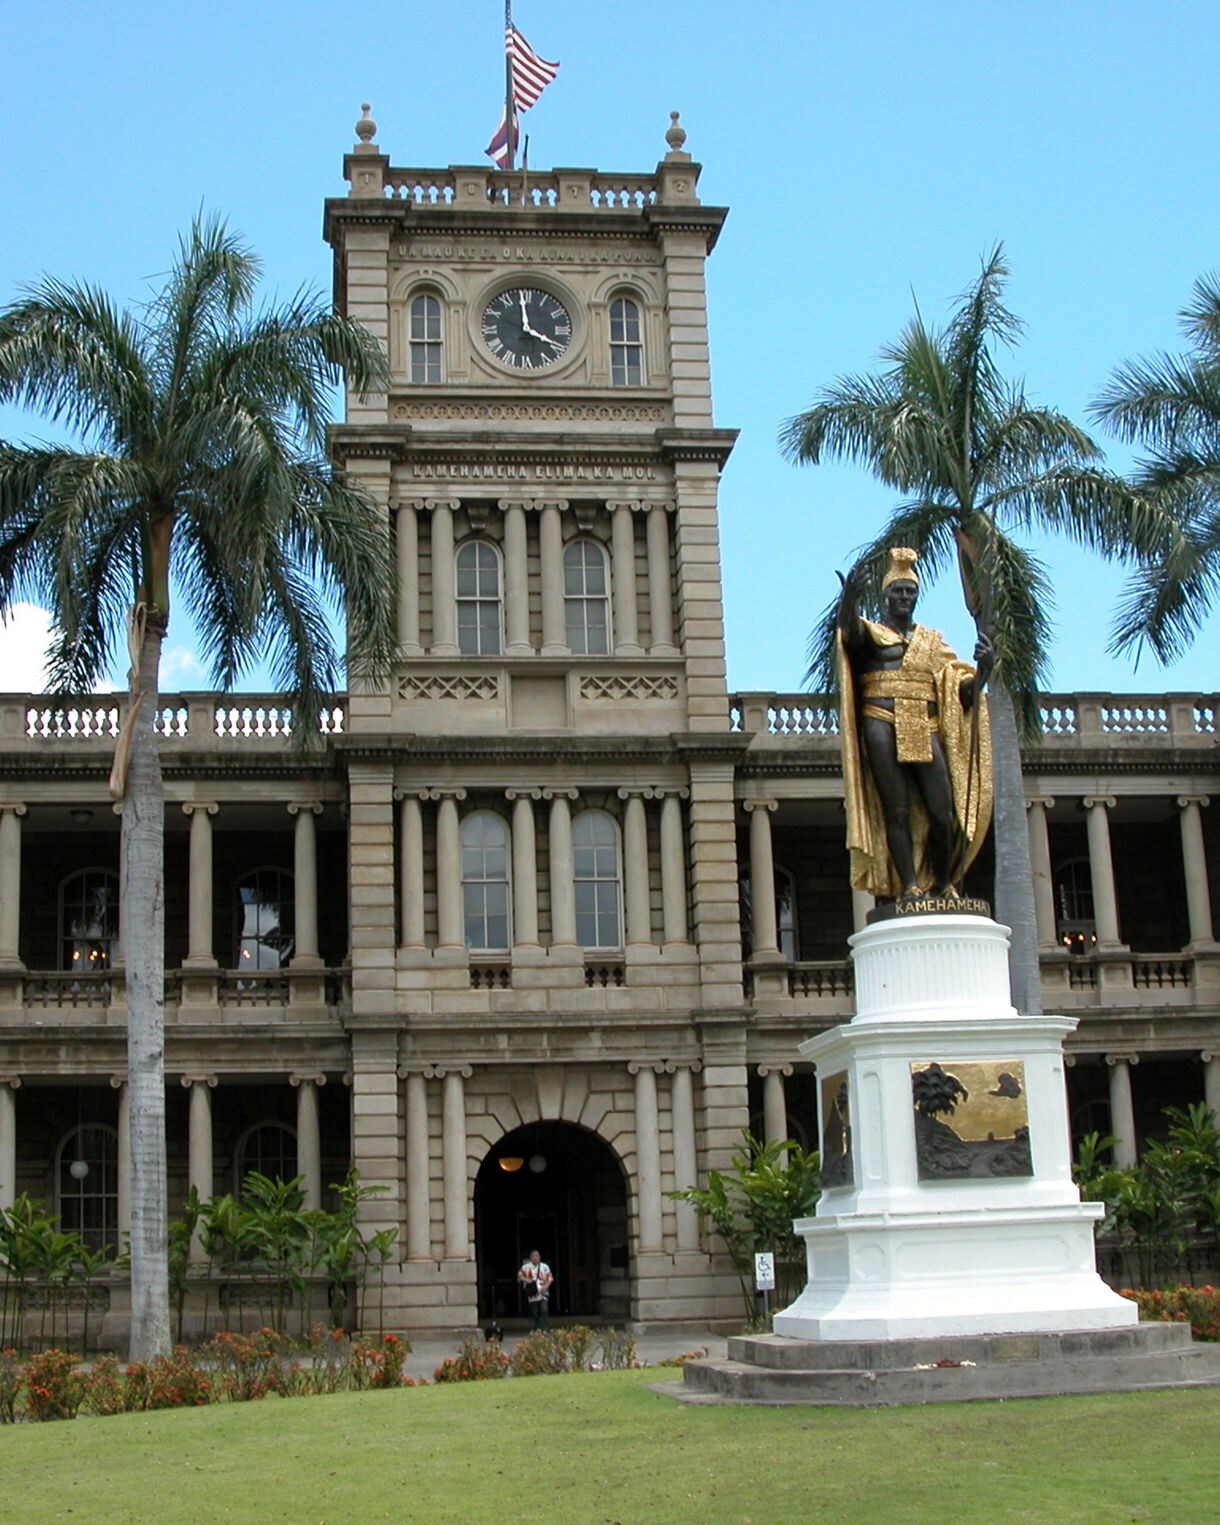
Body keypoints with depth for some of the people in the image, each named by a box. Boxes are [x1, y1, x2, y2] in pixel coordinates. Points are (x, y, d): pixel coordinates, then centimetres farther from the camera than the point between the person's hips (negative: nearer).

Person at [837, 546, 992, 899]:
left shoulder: (932, 640, 21)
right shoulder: (871, 633, 11)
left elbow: (962, 690, 13)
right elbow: (848, 626, -15)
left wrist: (982, 669, -8)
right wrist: (849, 600, -37)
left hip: (925, 731, 3)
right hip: (882, 727, -3)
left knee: (943, 814, -8)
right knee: (897, 811, -7)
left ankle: (943, 885, 5)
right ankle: (909, 886, -8)